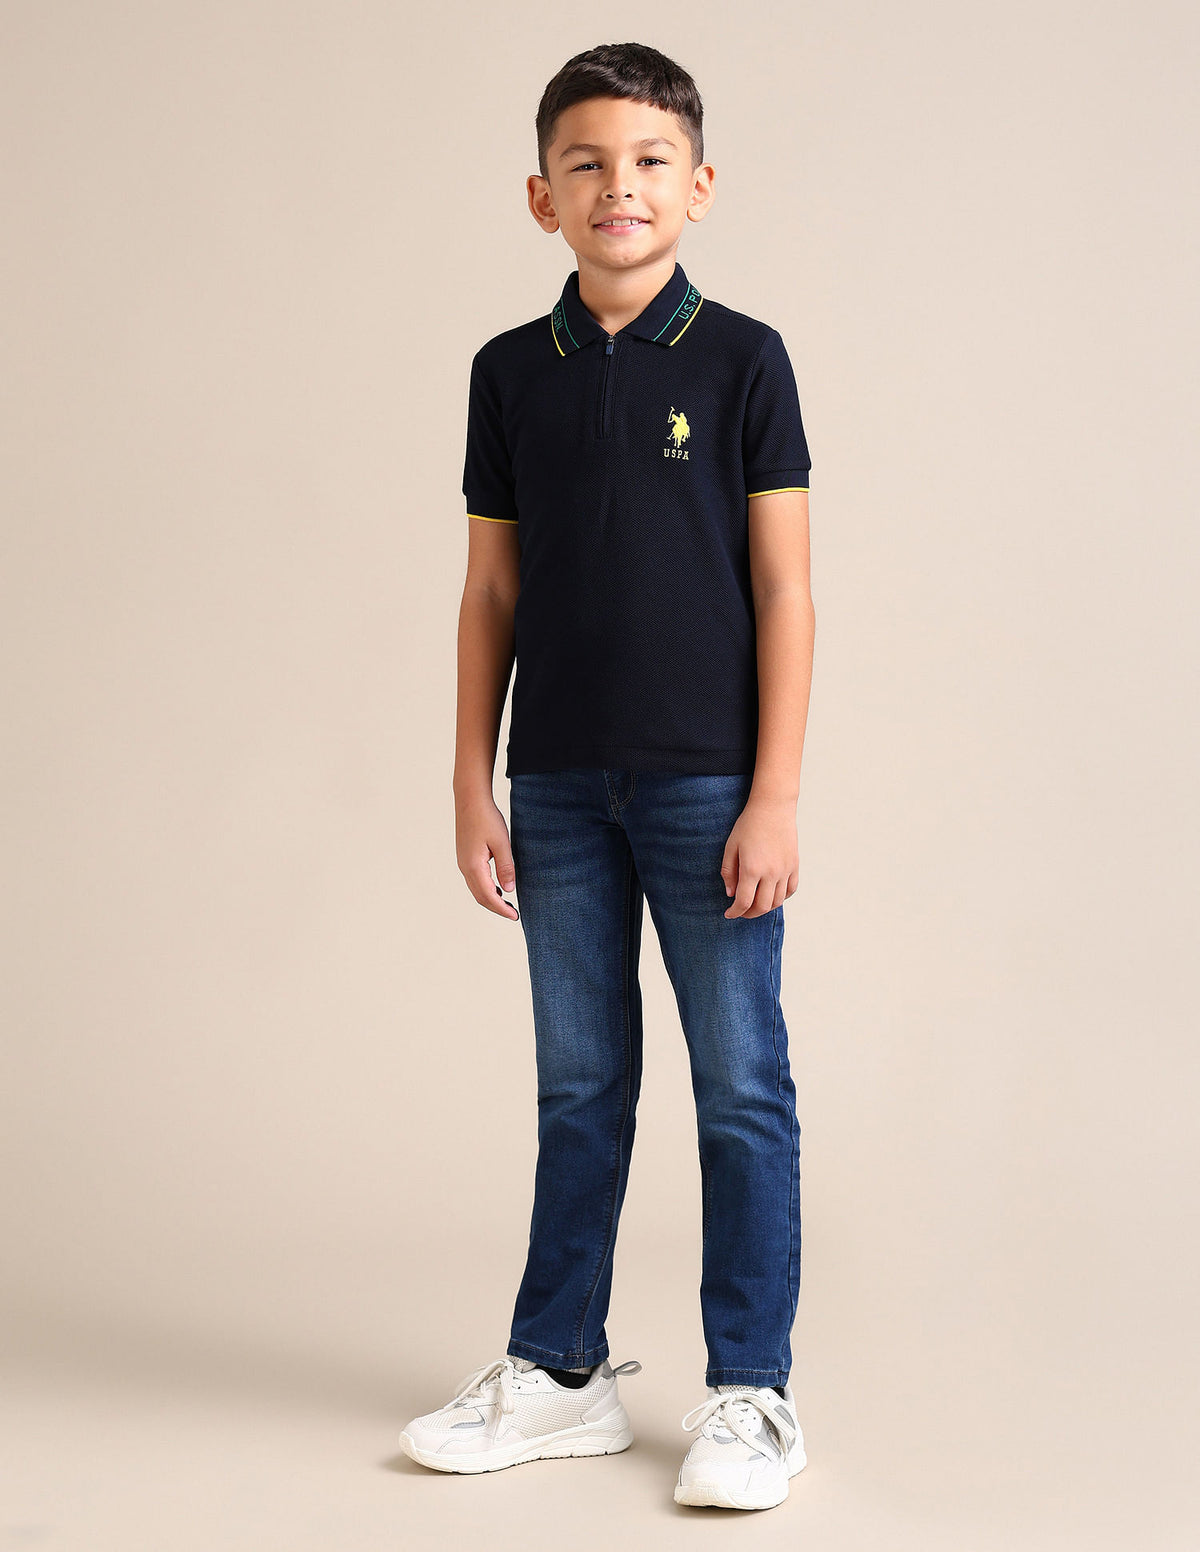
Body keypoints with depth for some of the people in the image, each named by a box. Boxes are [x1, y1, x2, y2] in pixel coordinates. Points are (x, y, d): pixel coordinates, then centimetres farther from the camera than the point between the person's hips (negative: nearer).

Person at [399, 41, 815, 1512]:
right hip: (560, 787, 3)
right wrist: (474, 785, 5)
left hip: (708, 782, -3)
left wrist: (774, 796, -9)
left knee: (740, 1087, 2)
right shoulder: (512, 372, 7)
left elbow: (784, 586, -4)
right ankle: (559, 1371, 23)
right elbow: (493, 589, 10)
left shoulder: (741, 358, -3)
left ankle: (750, 1392, 13)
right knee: (580, 1087, 12)